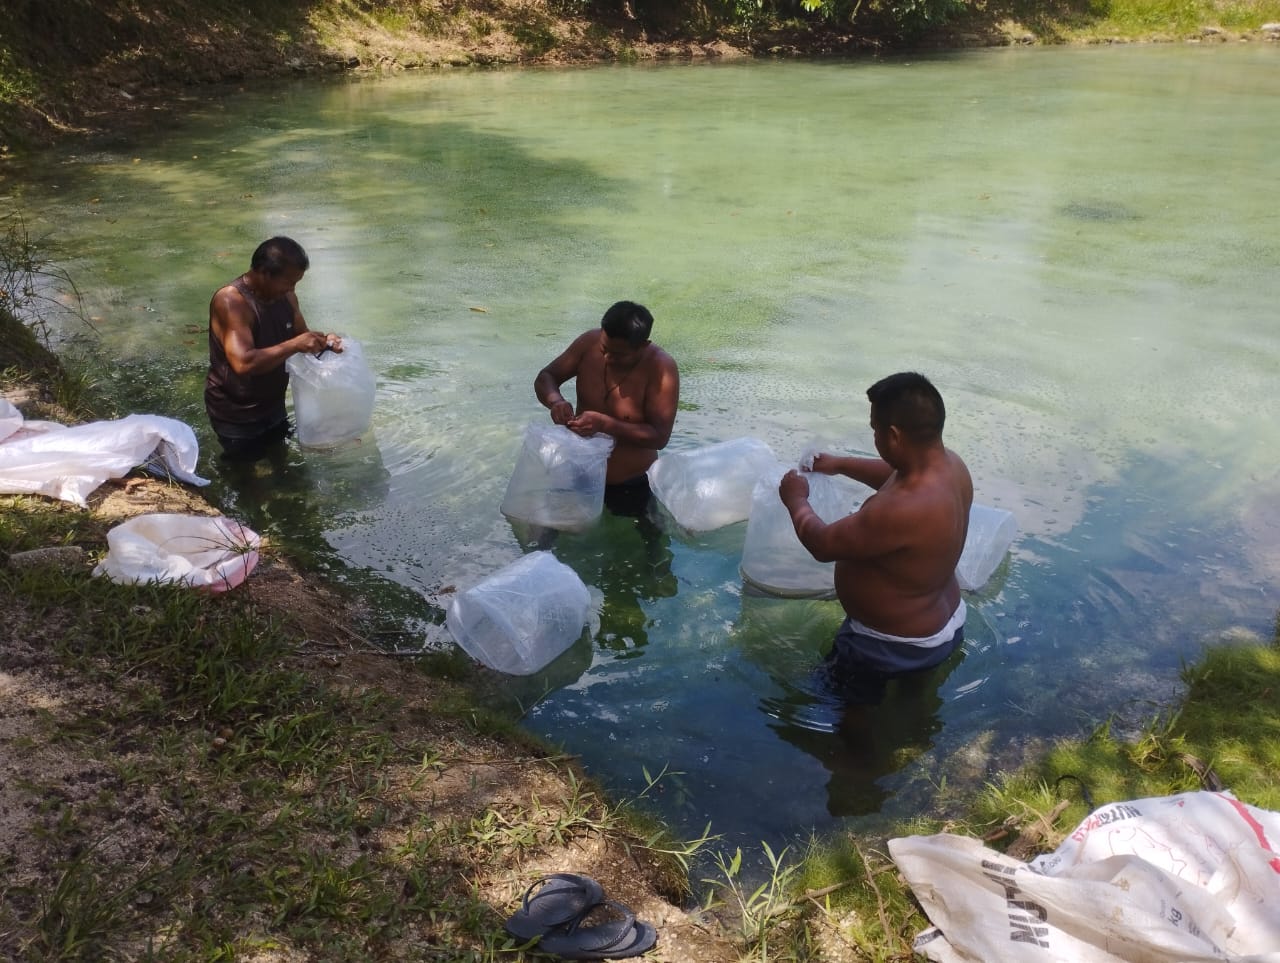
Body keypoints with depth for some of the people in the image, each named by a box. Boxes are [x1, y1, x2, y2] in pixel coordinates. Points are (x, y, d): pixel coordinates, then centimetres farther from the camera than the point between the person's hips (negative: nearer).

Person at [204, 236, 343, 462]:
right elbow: (243, 363, -39)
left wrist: (322, 341, -13)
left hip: (273, 404, 8)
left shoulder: (285, 296, -5)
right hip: (235, 412, -7)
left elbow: (301, 334, 9)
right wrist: (294, 345, -37)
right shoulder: (231, 301, -29)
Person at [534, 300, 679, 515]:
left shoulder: (661, 369, -27)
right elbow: (545, 377, -4)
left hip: (630, 487, -4)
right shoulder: (590, 343, -14)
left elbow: (660, 436, -28)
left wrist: (605, 424, -39)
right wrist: (555, 400, -27)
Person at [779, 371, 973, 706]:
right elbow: (894, 474, 13)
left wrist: (796, 500, -7)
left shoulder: (902, 511, -42)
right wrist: (841, 464, 17)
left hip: (899, 647, -9)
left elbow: (822, 544, -25)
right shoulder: (949, 463, -13)